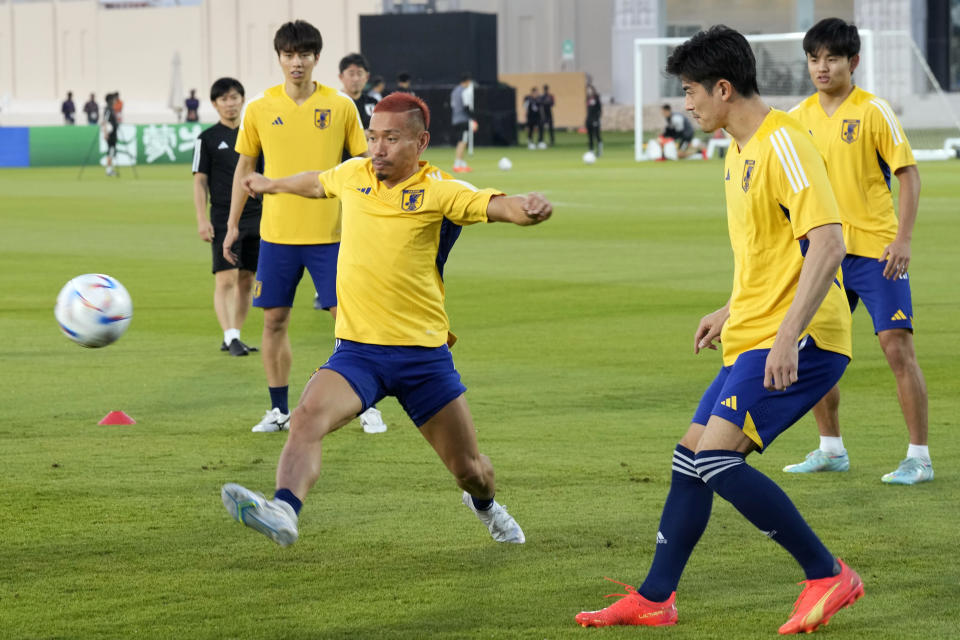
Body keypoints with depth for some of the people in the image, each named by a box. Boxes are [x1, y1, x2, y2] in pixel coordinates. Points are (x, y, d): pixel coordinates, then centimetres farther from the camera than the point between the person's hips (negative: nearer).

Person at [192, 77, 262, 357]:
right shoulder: (208, 138, 1)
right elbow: (200, 181, -1)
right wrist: (202, 219, -9)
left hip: (255, 216, 4)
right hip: (223, 218, -4)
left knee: (247, 280, 6)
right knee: (226, 279, -12)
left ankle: (234, 337, 14)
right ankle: (230, 337, -15)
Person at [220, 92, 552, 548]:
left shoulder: (437, 191, -6)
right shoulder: (353, 175, 7)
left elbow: (497, 206, -21)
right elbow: (316, 183, 30)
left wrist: (527, 208, -44)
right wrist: (271, 185, 48)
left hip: (424, 353, -2)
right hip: (357, 351, 2)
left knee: (469, 470, 9)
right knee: (308, 417, -29)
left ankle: (485, 506, 45)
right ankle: (283, 512, -47)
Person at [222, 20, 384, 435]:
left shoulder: (340, 106, -2)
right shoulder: (259, 109, 1)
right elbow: (245, 167, 11)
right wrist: (232, 225, 10)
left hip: (329, 232, -2)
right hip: (277, 233, 2)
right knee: (274, 320, 4)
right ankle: (279, 411, 16)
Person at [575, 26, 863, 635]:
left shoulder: (784, 143, -16)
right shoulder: (741, 149, 16)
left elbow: (828, 243, -24)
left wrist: (788, 336, -29)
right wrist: (731, 311, 29)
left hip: (800, 340, -10)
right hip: (753, 336, 10)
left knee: (716, 459, -18)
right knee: (692, 455, 12)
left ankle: (828, 577, -10)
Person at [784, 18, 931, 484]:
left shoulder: (873, 111, -8)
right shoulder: (799, 118, 7)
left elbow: (908, 173, -8)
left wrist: (904, 238, -16)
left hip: (876, 248, -6)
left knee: (897, 346, -10)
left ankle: (919, 458, -4)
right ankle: (831, 450, 23)